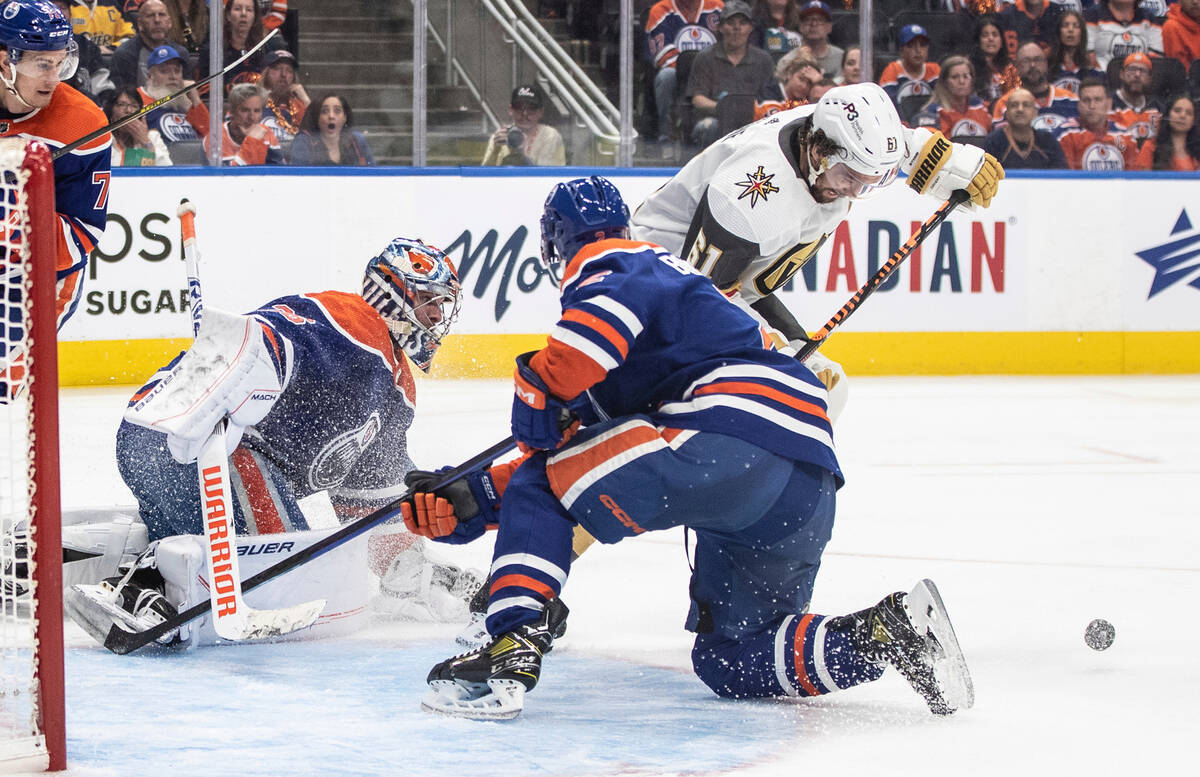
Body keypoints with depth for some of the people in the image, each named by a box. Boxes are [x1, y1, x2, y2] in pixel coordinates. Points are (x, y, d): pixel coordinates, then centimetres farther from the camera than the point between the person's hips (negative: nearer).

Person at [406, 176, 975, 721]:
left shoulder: (604, 262, 9)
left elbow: (613, 302, -18)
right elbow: (576, 446, 32)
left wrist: (539, 390, -5)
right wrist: (471, 505, 26)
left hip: (736, 432, -9)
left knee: (544, 483, -1)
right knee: (727, 661, 17)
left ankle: (511, 653, -18)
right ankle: (894, 629, -1)